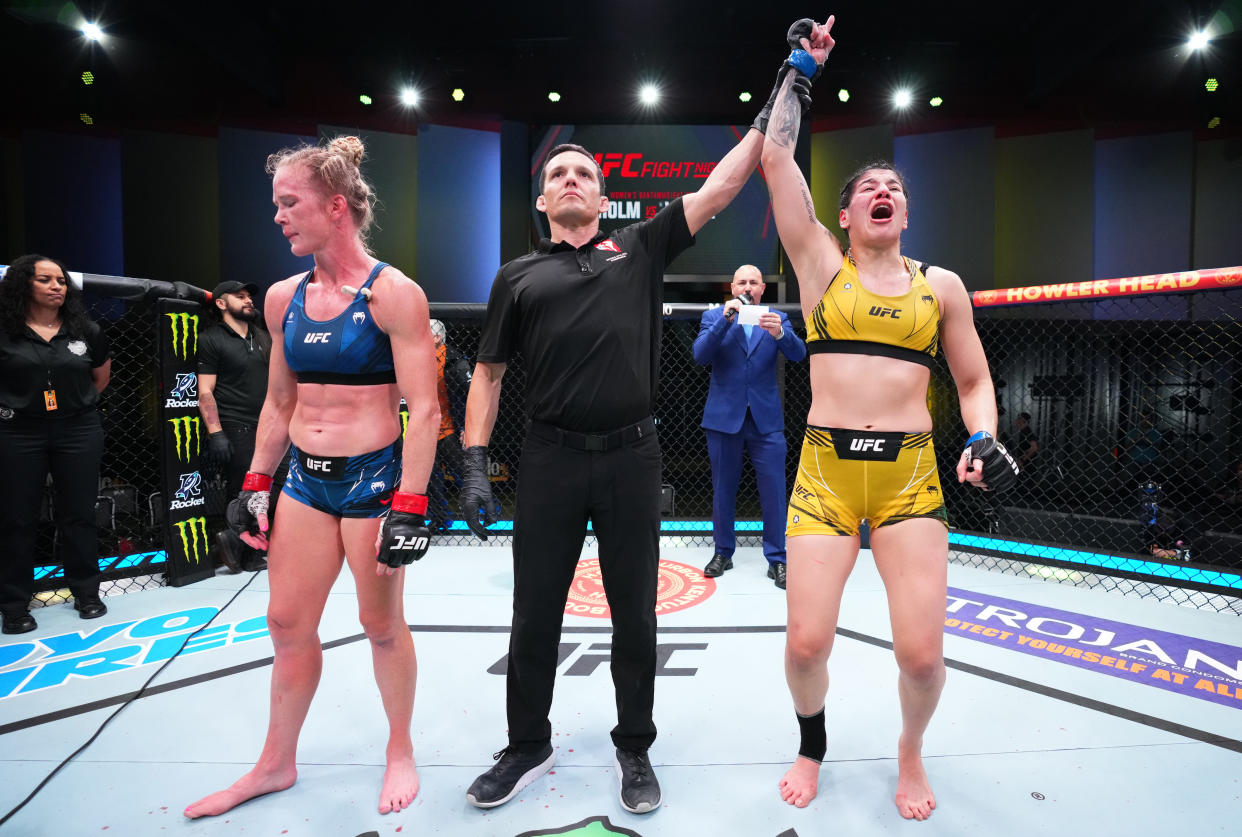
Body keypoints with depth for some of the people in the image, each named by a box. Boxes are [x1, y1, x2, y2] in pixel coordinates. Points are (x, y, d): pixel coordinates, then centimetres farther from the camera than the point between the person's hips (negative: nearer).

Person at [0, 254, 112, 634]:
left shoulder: (86, 331, 3)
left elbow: (101, 377, 18)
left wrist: (76, 403, 12)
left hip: (79, 431, 2)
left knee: (78, 515, 8)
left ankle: (87, 593, 20)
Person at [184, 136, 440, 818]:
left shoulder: (393, 294, -12)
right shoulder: (283, 298, 8)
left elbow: (424, 410, -15)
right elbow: (278, 404, 16)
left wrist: (408, 508, -19)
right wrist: (256, 485, 13)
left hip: (373, 477, -6)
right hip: (306, 479, 6)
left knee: (381, 623, 7)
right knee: (287, 622, 14)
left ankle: (400, 752, 31)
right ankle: (277, 763, 34)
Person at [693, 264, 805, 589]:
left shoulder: (776, 319, 6)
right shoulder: (714, 316, 4)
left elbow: (798, 353, -9)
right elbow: (700, 355, -11)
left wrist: (780, 333, -29)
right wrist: (725, 320, -22)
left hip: (766, 418, 0)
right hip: (724, 416, 0)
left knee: (774, 491, -1)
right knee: (723, 489, 10)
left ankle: (777, 559, 11)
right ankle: (723, 553, 25)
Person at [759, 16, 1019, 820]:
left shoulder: (941, 285, 11)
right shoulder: (821, 263, 6)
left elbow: (975, 378, 15)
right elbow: (776, 159, 2)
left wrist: (983, 440, -4)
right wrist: (801, 69, 11)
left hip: (911, 475, 1)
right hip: (825, 470, -1)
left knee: (922, 653, -3)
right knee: (806, 644, -4)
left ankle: (911, 750, 33)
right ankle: (813, 742, 31)